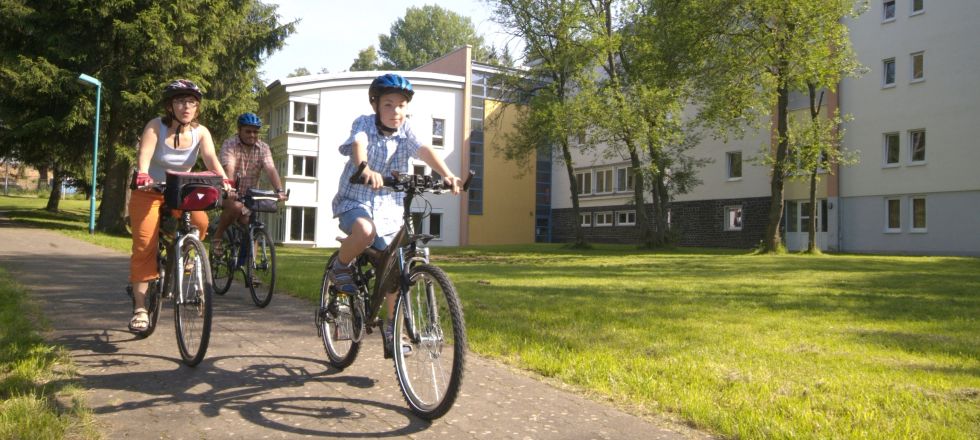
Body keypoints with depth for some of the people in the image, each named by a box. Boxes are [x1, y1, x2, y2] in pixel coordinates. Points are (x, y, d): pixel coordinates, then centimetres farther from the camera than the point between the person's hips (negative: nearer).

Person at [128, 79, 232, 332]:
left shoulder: (200, 132, -9)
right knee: (145, 246, -13)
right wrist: (142, 175, -51)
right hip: (150, 191, -2)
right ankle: (140, 307, -6)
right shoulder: (156, 126, -15)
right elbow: (144, 154, -31)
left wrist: (224, 180, -43)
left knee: (200, 222, -28)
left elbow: (211, 158, -24)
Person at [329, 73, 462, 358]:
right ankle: (339, 269, -7)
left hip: (388, 207, 4)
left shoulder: (405, 129, -2)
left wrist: (447, 174, -40)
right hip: (355, 201, -4)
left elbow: (423, 150, -20)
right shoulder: (365, 123, -10)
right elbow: (358, 144, -32)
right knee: (365, 231, -38)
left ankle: (391, 334, 14)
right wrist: (366, 170, -55)